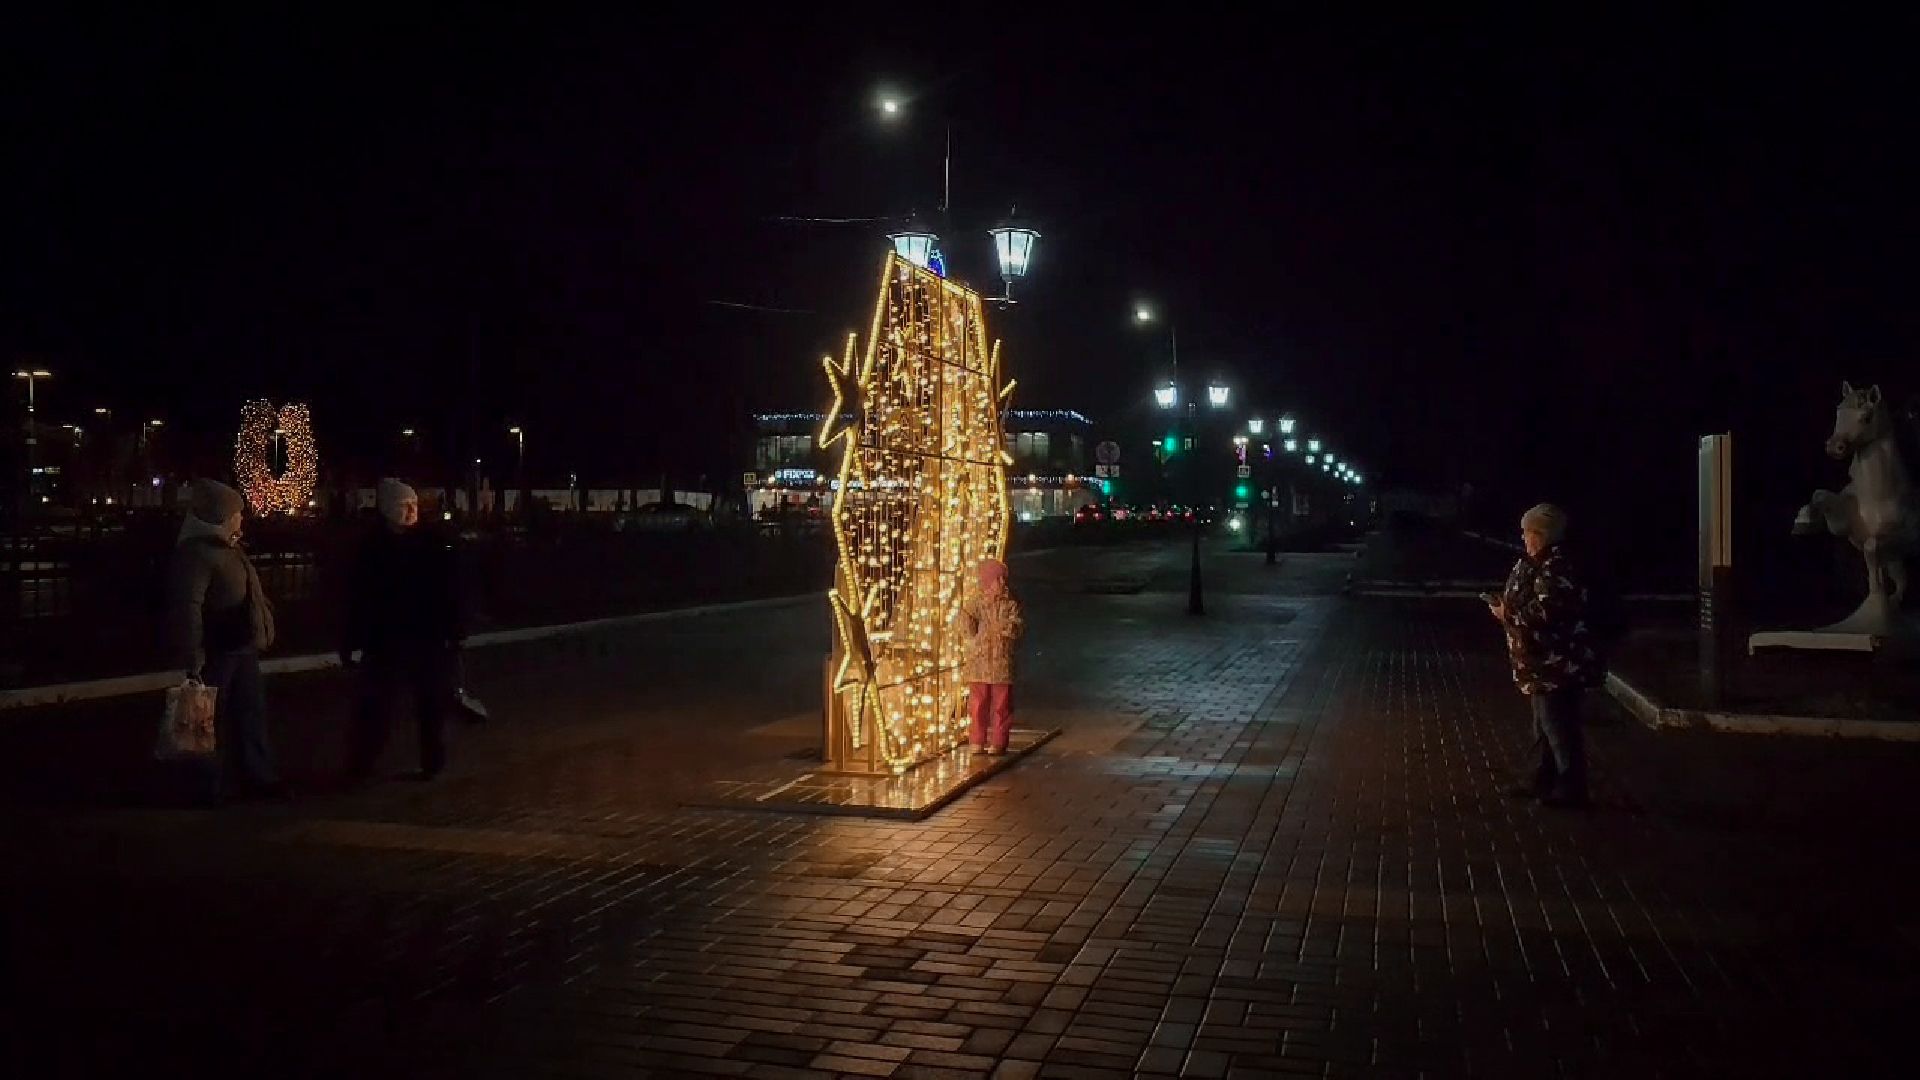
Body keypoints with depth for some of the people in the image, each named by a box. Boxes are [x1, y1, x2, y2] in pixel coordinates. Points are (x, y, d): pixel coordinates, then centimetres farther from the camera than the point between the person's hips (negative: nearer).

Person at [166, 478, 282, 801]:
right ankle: (210, 788, 14)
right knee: (213, 720, 2)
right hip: (217, 653, -10)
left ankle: (257, 777, 26)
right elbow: (186, 608, -26)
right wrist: (193, 660, -28)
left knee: (252, 713, 15)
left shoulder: (228, 548, 12)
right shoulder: (195, 553, -19)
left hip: (242, 647, 10)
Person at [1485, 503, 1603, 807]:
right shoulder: (1538, 564, 12)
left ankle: (1571, 788, 5)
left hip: (1557, 666, -11)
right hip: (1543, 665, 11)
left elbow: (1544, 613, -29)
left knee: (1560, 727, -3)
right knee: (1544, 725, 19)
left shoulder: (1555, 568, -21)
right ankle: (1543, 780, 29)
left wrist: (1508, 615, -16)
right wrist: (1506, 605, 3)